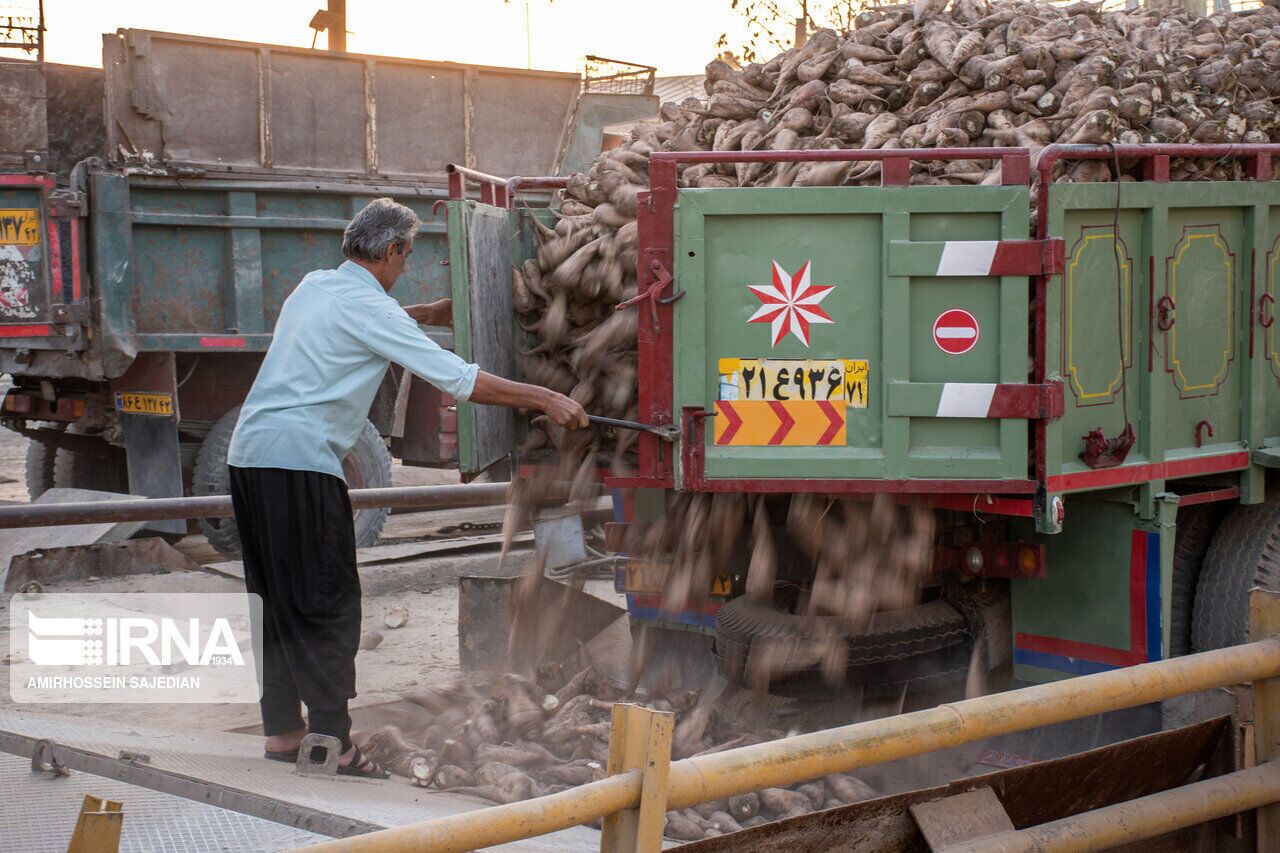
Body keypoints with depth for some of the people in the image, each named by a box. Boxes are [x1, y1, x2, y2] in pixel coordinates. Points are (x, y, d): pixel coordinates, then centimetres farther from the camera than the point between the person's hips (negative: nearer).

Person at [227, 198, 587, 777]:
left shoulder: (314, 287, 16)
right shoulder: (367, 307, -9)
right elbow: (459, 379, -13)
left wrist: (427, 313, 43)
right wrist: (546, 400, -8)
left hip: (249, 454, 9)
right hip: (299, 460, -9)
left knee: (284, 600, 15)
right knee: (328, 604, -5)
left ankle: (281, 731, 21)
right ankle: (331, 742, -5)